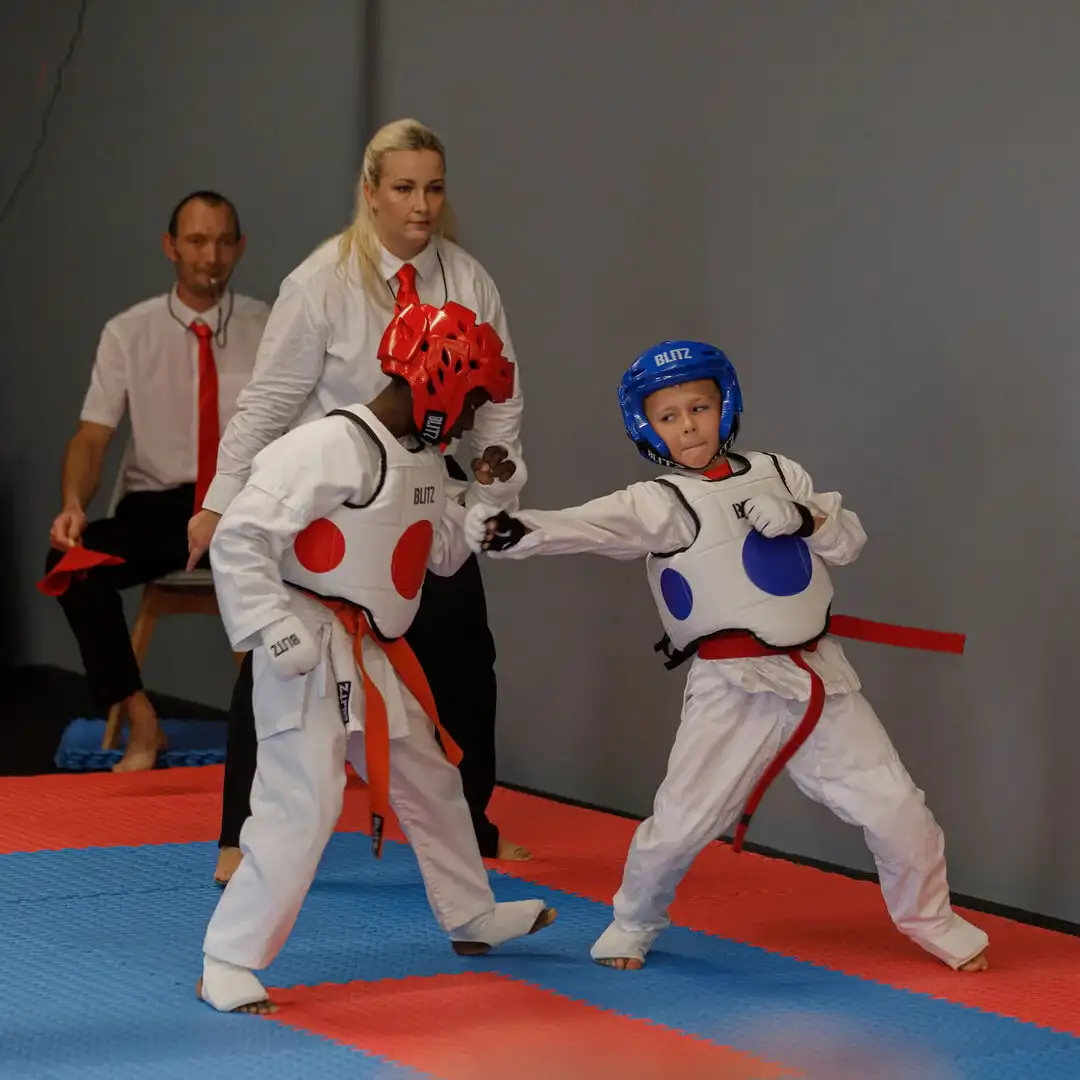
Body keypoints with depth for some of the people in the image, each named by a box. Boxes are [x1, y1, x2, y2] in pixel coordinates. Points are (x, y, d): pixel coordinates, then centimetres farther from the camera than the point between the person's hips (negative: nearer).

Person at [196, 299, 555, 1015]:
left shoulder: (423, 460, 10)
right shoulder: (328, 448, -19)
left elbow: (444, 552, 21)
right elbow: (239, 540, -21)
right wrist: (274, 631, -22)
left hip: (378, 658, 10)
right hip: (312, 656, -9)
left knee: (431, 785, 22)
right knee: (302, 806, -15)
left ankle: (474, 918, 41)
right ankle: (228, 963, -7)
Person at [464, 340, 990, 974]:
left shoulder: (778, 475, 9)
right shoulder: (660, 504, -7)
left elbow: (850, 542, 11)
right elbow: (586, 526, -24)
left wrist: (803, 517, -9)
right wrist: (515, 532, -42)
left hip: (821, 678, 4)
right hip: (735, 689, -4)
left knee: (895, 807, 5)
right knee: (681, 822, -5)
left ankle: (931, 921, 29)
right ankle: (634, 923, 23)